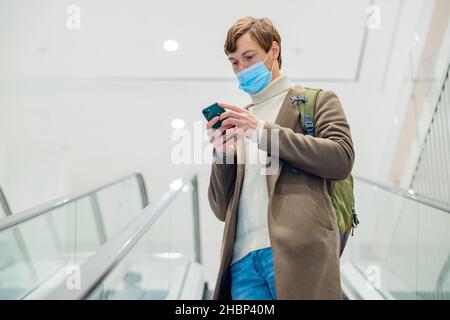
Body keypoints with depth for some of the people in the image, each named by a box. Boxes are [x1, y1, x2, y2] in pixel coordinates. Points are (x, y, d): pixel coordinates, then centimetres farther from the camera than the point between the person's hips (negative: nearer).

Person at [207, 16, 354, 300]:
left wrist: (263, 131, -7)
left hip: (298, 250, -4)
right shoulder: (240, 120, 23)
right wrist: (222, 154, 0)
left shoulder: (318, 100, 12)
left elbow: (341, 158, -7)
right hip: (244, 258, 4)